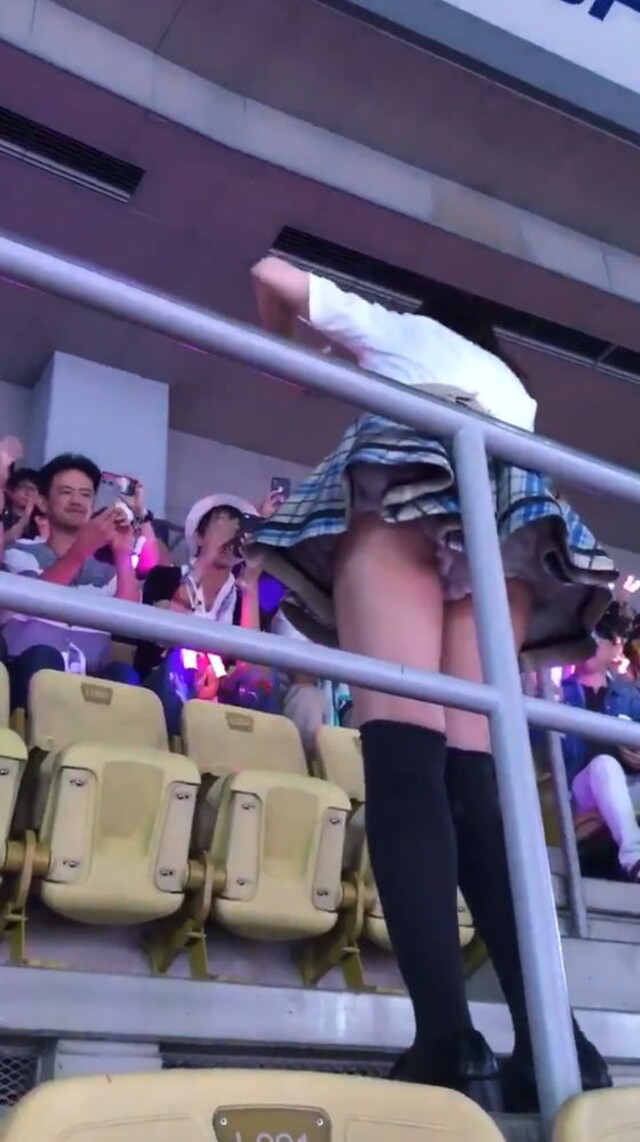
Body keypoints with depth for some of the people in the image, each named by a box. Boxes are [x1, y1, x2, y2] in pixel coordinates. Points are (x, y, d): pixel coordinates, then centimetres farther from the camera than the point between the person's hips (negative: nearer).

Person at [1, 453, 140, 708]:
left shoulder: (106, 569, 20)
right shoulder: (21, 553, 14)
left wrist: (124, 555, -10)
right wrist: (80, 550, -21)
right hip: (30, 677, -1)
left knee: (123, 674, -30)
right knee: (42, 657, -34)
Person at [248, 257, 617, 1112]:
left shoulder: (395, 328, 34)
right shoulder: (512, 384, 42)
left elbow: (271, 275, 36)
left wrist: (286, 354, 55)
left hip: (406, 479, -4)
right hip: (509, 505, 4)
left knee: (404, 745, -22)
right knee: (472, 764, -7)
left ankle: (447, 1039, -37)